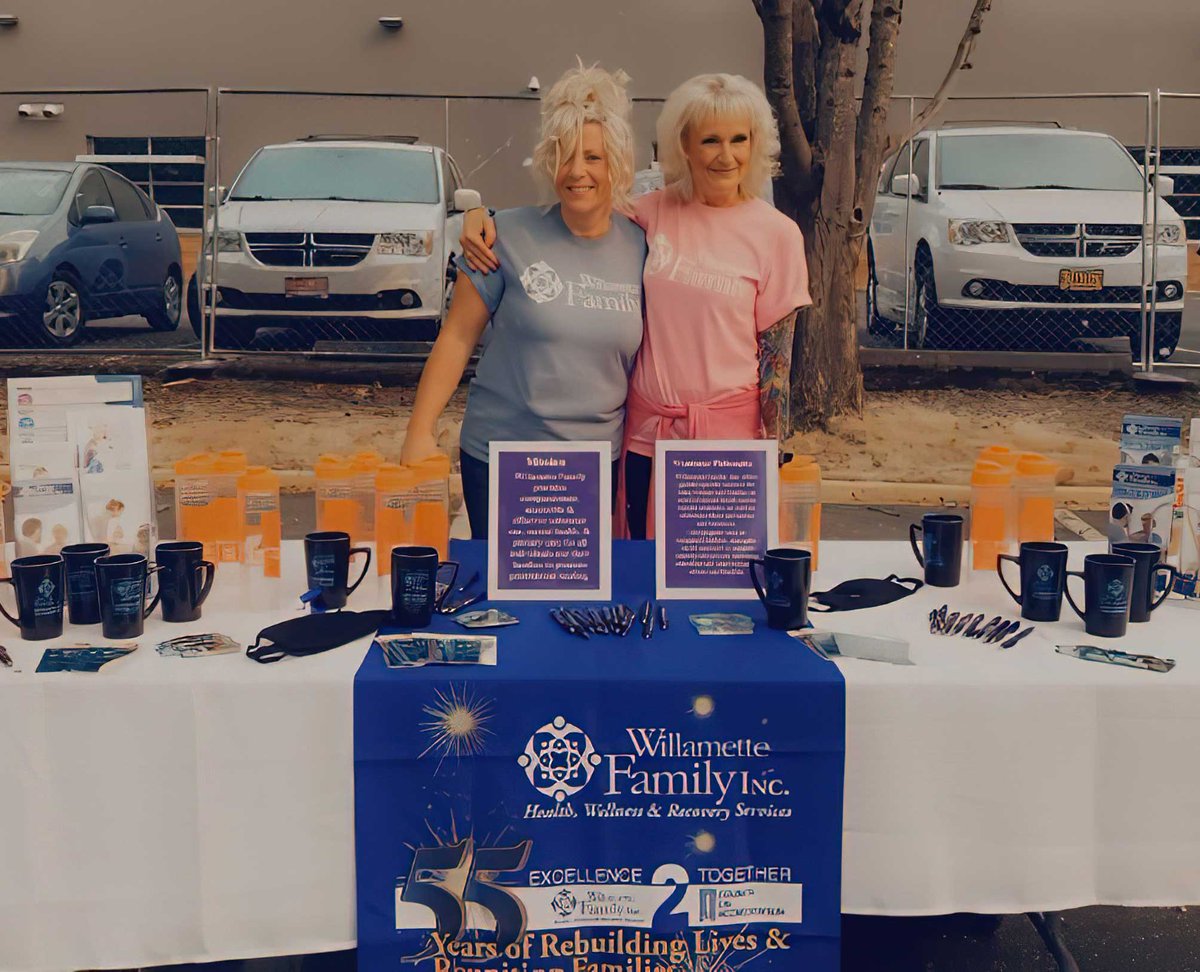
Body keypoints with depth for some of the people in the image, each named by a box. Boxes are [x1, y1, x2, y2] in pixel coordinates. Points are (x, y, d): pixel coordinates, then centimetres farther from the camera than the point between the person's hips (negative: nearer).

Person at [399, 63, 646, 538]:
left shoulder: (640, 248, 1)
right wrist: (420, 432, -8)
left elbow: (645, 359, 9)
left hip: (595, 462, 2)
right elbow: (457, 337, -4)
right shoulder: (512, 235, -7)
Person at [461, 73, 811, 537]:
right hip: (646, 430, 3)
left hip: (728, 432, -2)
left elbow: (776, 358, -3)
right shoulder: (653, 212, 2)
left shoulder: (777, 233, -4)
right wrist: (483, 217, -12)